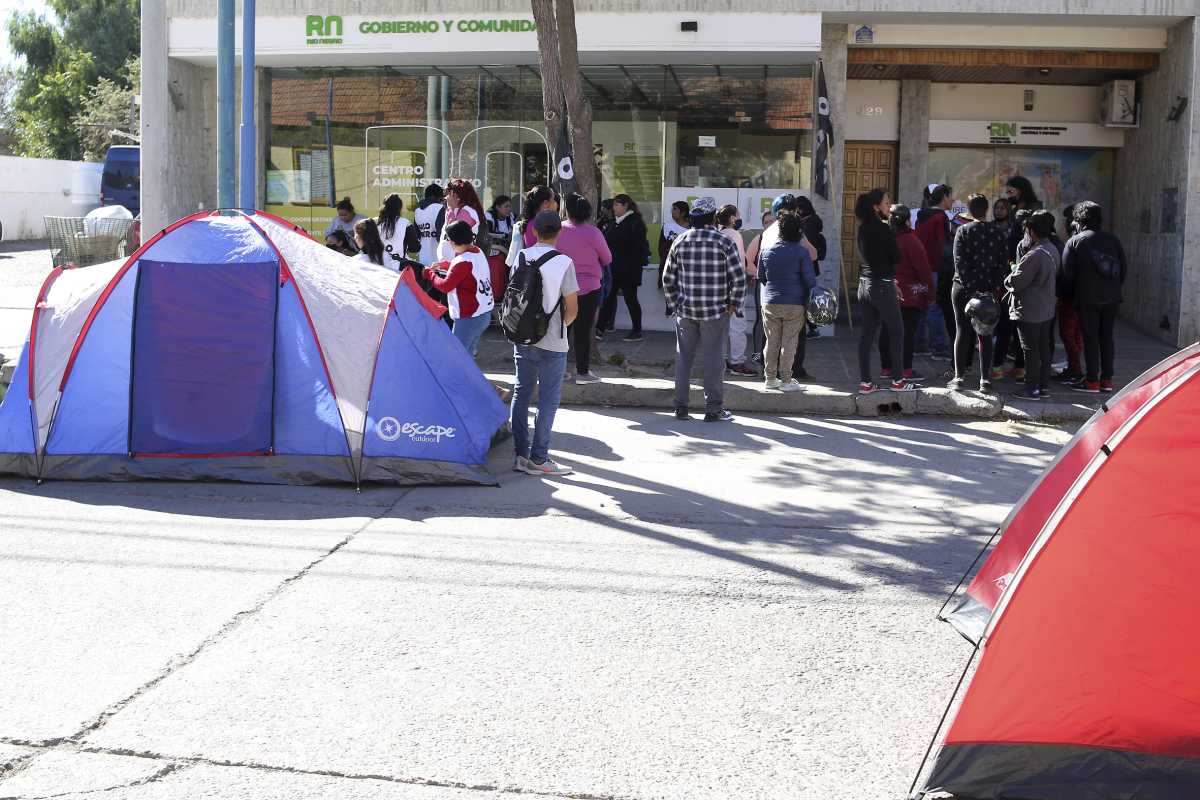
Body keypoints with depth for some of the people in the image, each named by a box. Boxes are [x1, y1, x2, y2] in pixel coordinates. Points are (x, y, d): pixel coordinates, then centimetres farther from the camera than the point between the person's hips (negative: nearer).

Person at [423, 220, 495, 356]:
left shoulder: (463, 261, -21)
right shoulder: (478, 252, 6)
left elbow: (445, 286, -20)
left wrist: (429, 273, -5)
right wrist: (445, 265, 19)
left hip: (469, 318, -9)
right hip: (485, 314, 9)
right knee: (468, 352, 19)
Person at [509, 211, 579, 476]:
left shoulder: (521, 257, 1)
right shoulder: (563, 262, -12)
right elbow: (572, 309, -11)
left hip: (522, 339, 5)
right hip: (551, 342, -5)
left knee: (521, 393, 13)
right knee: (548, 400, 3)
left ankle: (521, 454, 15)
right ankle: (539, 458, 4)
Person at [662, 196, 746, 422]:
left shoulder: (680, 241, 3)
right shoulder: (723, 242, -8)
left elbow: (668, 278, 8)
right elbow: (739, 278, -11)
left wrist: (675, 304, 16)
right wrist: (733, 303, 2)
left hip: (685, 311, 3)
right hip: (715, 311, -3)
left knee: (683, 358, 10)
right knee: (713, 359, 2)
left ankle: (681, 407, 14)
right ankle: (713, 409, 5)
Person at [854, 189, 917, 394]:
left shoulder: (863, 229, 8)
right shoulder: (883, 229, -15)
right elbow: (896, 257, -11)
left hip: (865, 283, 7)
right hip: (882, 286, -7)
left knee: (867, 333, 7)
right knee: (897, 332, 5)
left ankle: (865, 382, 7)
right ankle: (897, 381, 8)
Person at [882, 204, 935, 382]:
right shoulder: (910, 240, -13)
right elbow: (923, 269, -12)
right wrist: (930, 294, -5)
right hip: (909, 294, -6)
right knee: (907, 332, -2)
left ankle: (886, 367, 14)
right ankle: (906, 369, -2)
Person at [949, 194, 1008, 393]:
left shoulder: (963, 231, -5)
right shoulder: (997, 233, 2)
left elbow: (960, 262, -12)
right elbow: (1003, 263, -3)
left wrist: (969, 288, -13)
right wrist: (994, 288, -3)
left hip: (964, 289, -2)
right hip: (989, 289, 2)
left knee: (962, 332, 6)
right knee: (985, 334, 8)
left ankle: (959, 376, 6)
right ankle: (985, 379, 5)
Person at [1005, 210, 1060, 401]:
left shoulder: (1034, 255, -24)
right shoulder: (1053, 250, 6)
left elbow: (1015, 282, -21)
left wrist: (1008, 279, 2)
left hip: (1029, 311, -9)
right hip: (1046, 309, 9)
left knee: (1031, 350, -1)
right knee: (1043, 348, 15)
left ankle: (1032, 388, 4)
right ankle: (1044, 386, 21)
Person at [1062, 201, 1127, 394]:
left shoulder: (1074, 242, -4)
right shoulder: (1113, 240, 8)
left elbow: (1067, 273, -7)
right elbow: (1124, 268, 9)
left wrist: (1072, 294, 6)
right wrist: (1115, 288, 18)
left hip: (1087, 298, -4)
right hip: (1111, 298, 4)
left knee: (1090, 338, 0)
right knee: (1107, 337, 11)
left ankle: (1092, 381, 1)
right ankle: (1107, 379, 14)